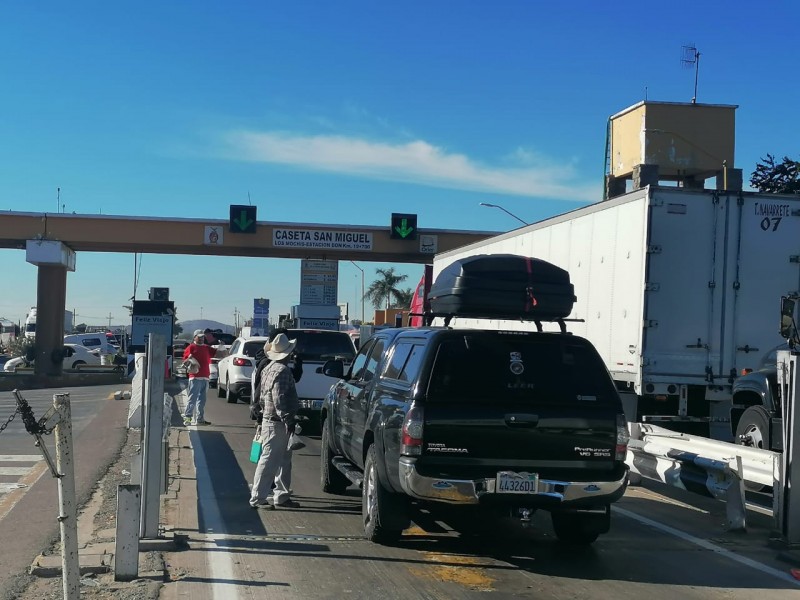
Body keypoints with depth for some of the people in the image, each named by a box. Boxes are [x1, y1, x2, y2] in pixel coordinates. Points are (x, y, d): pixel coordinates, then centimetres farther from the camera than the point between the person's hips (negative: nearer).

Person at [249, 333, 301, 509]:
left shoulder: (269, 369, 15)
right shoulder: (282, 370, -17)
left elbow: (263, 398, 20)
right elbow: (279, 399, -23)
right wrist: (288, 420, -22)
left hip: (270, 420, 11)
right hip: (277, 424, -11)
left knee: (283, 461, 16)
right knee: (269, 461, -7)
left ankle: (281, 496, 21)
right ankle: (258, 498, -4)